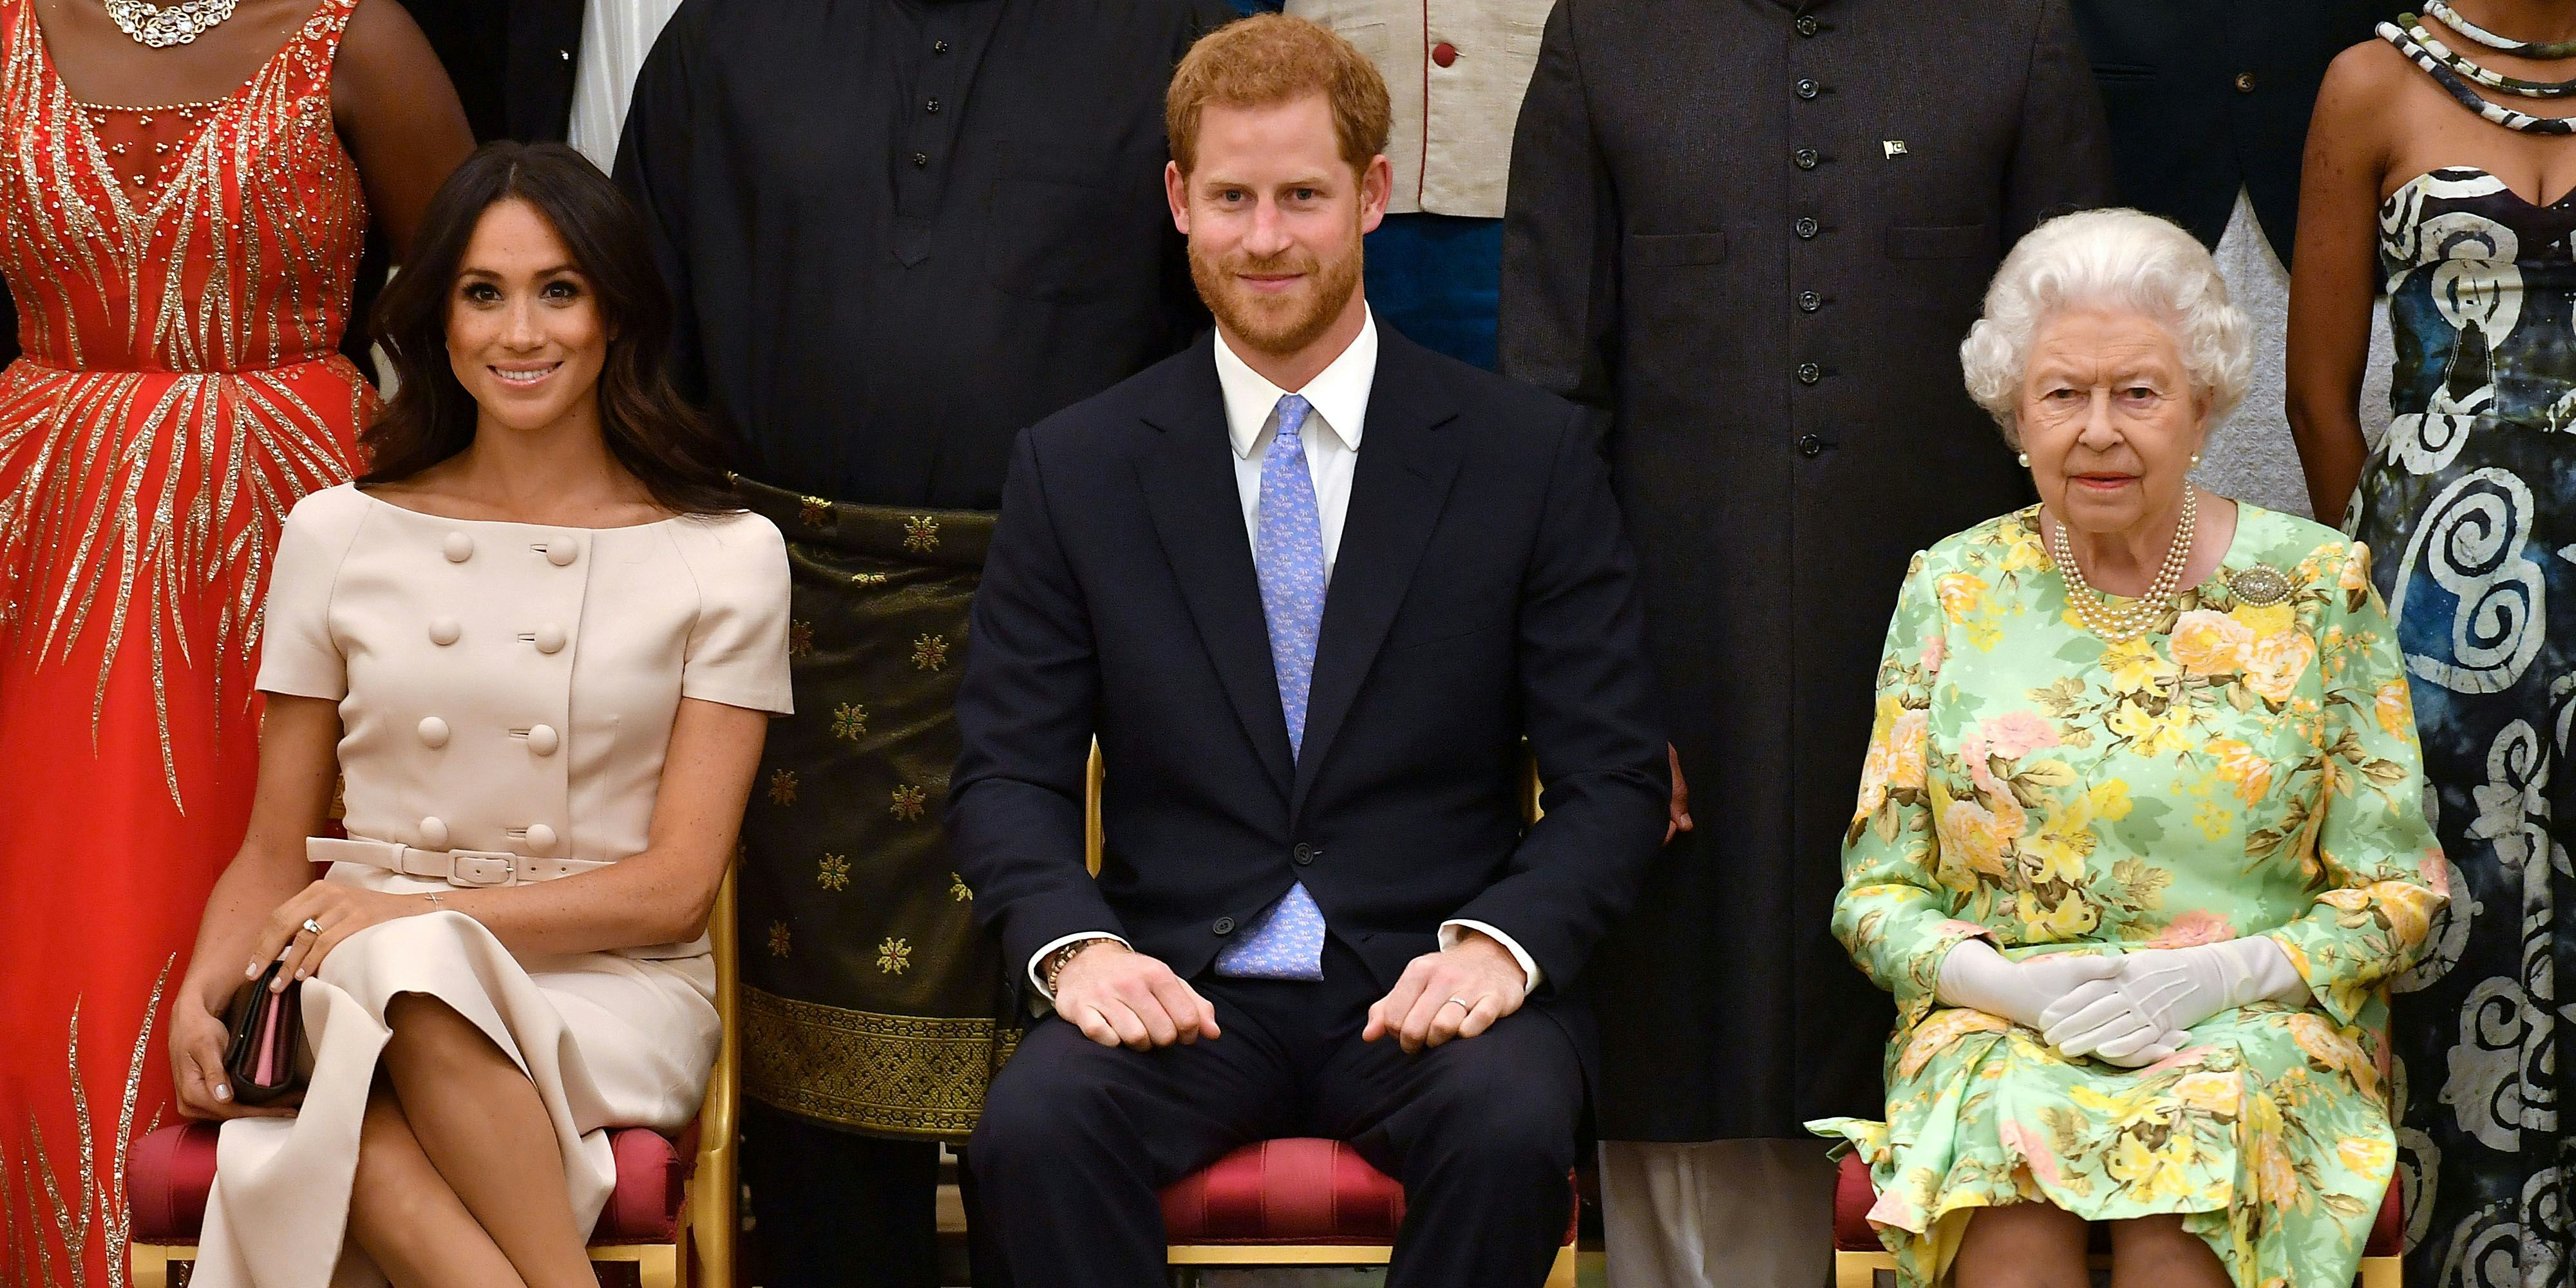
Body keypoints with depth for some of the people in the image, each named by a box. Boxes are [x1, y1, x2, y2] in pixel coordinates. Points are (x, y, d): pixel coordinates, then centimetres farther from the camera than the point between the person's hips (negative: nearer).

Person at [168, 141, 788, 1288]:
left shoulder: (726, 557, 6)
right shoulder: (340, 534, 13)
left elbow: (676, 883, 0)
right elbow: (274, 855, 15)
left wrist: (417, 914, -13)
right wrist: (202, 992, -8)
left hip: (610, 991, -1)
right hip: (354, 982, 1)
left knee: (413, 977, -38)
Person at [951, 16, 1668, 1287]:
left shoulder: (1532, 454, 4)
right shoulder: (1071, 468, 7)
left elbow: (1614, 778, 2)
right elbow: (1008, 771, 6)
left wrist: (1500, 942, -16)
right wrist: (1074, 943, -15)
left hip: (1427, 985, 0)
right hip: (1175, 984, 1)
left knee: (1511, 1127, -34)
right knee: (1032, 1124, -31)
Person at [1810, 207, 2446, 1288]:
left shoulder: (2316, 588, 4)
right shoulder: (1952, 592, 7)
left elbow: (2396, 892, 4)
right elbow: (1877, 891, 8)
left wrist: (2219, 974, -13)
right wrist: (2017, 985, -12)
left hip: (2259, 1028, -1)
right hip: (1995, 1030, 1)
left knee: (2197, 1143, -35)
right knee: (2006, 1169, -33)